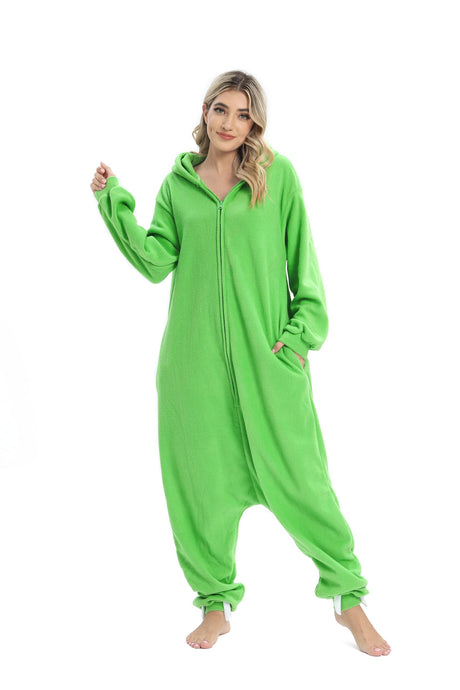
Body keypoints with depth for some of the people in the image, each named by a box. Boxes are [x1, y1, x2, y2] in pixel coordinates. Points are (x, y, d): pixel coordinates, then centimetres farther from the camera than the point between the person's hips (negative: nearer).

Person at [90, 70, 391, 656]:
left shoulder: (279, 174, 3)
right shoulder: (178, 183, 9)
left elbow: (303, 261, 3)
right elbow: (156, 262, 2)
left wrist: (301, 332, -5)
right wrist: (114, 202, -3)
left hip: (266, 351, -2)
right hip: (194, 354, 2)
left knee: (298, 476, -1)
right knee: (201, 480, 7)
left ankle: (348, 595, 19)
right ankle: (215, 602, 26)